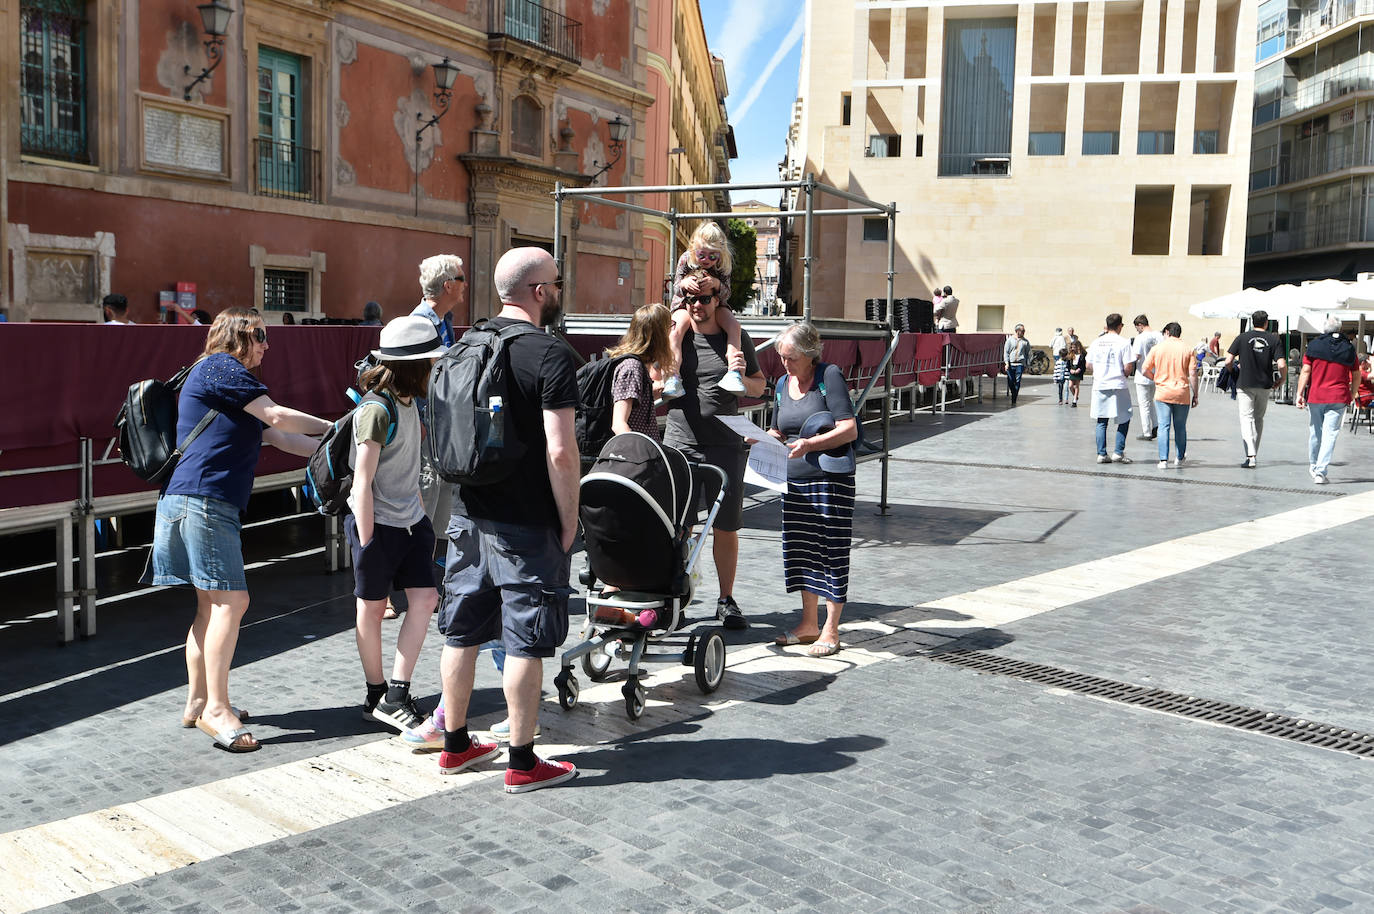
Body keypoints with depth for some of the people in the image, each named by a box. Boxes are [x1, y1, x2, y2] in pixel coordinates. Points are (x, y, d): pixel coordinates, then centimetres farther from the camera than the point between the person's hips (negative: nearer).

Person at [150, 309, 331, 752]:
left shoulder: (226, 380, 26)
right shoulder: (220, 367, -4)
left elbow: (277, 437, 22)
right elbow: (277, 417, -8)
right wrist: (335, 428, 3)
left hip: (204, 502, 11)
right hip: (202, 499, -11)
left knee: (212, 604, 12)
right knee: (231, 600, -11)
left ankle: (198, 702, 18)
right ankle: (216, 707, -9)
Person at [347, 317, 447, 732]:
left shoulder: (408, 401, 9)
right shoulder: (376, 410, -18)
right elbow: (363, 482, -18)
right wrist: (366, 541, -18)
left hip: (411, 521, 8)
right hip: (377, 523, -8)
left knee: (425, 598, 0)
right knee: (373, 606, 7)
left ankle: (396, 694, 6)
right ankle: (375, 695, 22)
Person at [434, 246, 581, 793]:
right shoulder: (551, 355, -15)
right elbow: (561, 451, -20)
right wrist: (569, 521, -9)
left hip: (468, 515, 7)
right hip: (527, 524, -7)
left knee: (462, 632, 15)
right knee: (525, 642, 2)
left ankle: (456, 745, 28)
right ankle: (522, 763, 11)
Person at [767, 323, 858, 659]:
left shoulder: (830, 376, -8)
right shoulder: (783, 383, 13)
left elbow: (850, 430, -15)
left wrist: (809, 445, -25)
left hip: (831, 478, -7)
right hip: (795, 479, 7)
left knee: (831, 550, -2)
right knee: (800, 549, 9)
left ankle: (830, 631, 6)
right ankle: (809, 624, 22)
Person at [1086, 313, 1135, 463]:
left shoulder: (1096, 342, 5)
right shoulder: (1123, 343, -7)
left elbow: (1089, 366, 8)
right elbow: (1128, 368, -11)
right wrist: (1125, 374, 11)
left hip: (1099, 386, 4)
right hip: (1117, 386, -3)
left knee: (1101, 421, 10)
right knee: (1124, 419, 10)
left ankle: (1101, 454, 6)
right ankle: (1118, 453, 4)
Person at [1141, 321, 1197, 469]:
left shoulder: (1157, 348, 0)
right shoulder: (1187, 349, 2)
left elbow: (1144, 370, 0)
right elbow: (1193, 374, -3)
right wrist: (1195, 395, 3)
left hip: (1162, 393, -1)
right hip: (1182, 394, 1)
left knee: (1163, 427, 0)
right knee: (1180, 428, 12)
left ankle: (1163, 460, -6)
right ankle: (1180, 459, 22)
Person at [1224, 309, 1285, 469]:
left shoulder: (1242, 338, -3)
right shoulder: (1274, 339, -1)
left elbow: (1228, 361, -8)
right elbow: (1281, 365, -9)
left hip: (1245, 384, -2)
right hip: (1264, 385, 2)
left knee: (1246, 418, -3)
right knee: (1259, 419, 17)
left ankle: (1250, 456, -20)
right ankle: (1254, 455, 24)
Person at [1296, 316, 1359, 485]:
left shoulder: (1314, 346, -1)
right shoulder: (1349, 348, 5)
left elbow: (1305, 371, -6)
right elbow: (1356, 376, 10)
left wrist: (1299, 394, -4)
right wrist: (1353, 394, 23)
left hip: (1315, 396, 0)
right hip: (1338, 399, 0)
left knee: (1315, 433, 14)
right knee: (1330, 435, -3)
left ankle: (1313, 466, 30)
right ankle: (1320, 472, -12)